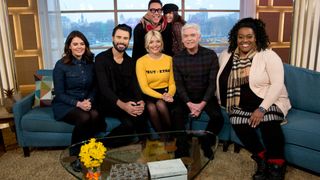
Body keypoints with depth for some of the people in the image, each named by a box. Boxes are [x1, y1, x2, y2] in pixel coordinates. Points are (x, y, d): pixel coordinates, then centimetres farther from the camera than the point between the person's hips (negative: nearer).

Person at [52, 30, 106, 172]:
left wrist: (89, 100, -13)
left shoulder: (90, 63, 5)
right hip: (65, 104, -3)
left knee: (95, 116, -32)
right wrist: (77, 103, -22)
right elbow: (59, 94, -8)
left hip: (86, 103, 3)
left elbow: (94, 87, 9)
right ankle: (75, 155, -10)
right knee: (84, 118, -34)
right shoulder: (61, 65, -7)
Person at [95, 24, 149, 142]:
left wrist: (141, 101, -23)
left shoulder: (130, 62, 12)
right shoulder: (101, 58, -3)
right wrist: (122, 105, -32)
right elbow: (104, 87, -15)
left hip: (126, 100, 4)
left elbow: (134, 85, 2)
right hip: (107, 102, -4)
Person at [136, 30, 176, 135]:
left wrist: (169, 95, -18)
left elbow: (172, 83, 5)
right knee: (151, 108, -32)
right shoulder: (141, 61, -2)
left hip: (166, 93, 1)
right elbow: (144, 87, -8)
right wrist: (162, 96, -21)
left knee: (161, 104, -31)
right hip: (150, 95, -1)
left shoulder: (169, 59, 6)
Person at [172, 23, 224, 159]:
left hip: (206, 96, 0)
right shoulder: (177, 58, -3)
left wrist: (202, 103, -20)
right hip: (186, 97, 1)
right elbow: (179, 84, -6)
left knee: (218, 117, -23)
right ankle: (182, 145, -3)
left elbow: (213, 82, -9)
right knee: (176, 115, -26)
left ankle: (206, 143, 4)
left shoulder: (211, 55, -7)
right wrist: (189, 104, -21)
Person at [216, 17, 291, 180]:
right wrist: (223, 100, 5)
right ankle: (262, 159, -7)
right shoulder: (226, 55, 6)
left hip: (269, 102, -3)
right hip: (241, 105, 3)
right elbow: (220, 80, 18)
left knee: (268, 122, -33)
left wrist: (262, 108, -23)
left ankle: (277, 165, -12)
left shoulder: (268, 56, -8)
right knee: (239, 124, -27)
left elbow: (277, 84, -14)